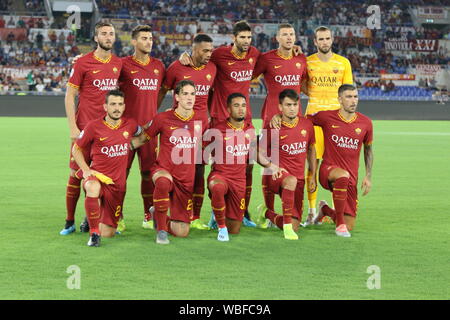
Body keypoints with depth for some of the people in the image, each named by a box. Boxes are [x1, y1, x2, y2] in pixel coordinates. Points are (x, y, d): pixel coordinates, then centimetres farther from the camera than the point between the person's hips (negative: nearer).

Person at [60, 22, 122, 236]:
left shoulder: (119, 64, 9)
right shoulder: (83, 63, -4)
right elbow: (69, 96, -3)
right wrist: (73, 128, -10)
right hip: (85, 127, -4)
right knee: (76, 173, -1)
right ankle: (69, 222, 7)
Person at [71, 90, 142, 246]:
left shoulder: (130, 125, 1)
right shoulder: (94, 126, -9)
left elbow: (142, 134, 26)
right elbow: (76, 148, 4)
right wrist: (86, 170, -8)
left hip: (117, 183, 3)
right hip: (96, 176, -3)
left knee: (108, 233, 3)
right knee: (93, 188, -44)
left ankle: (93, 218, 40)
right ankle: (94, 233, -29)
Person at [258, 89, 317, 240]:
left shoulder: (307, 124, 3)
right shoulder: (272, 127, -8)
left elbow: (311, 150, 17)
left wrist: (313, 176, 13)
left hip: (299, 179, 4)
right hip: (277, 175, -4)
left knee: (294, 227, 0)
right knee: (291, 181, -43)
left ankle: (268, 213, 30)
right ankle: (287, 226, -34)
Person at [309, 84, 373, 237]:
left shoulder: (365, 123, 2)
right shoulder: (327, 117, -5)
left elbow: (368, 150, 17)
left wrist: (368, 176, 10)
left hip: (351, 179, 3)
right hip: (328, 171, -3)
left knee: (349, 226, 2)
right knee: (343, 175, -42)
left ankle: (325, 209, 36)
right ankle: (340, 223, -27)